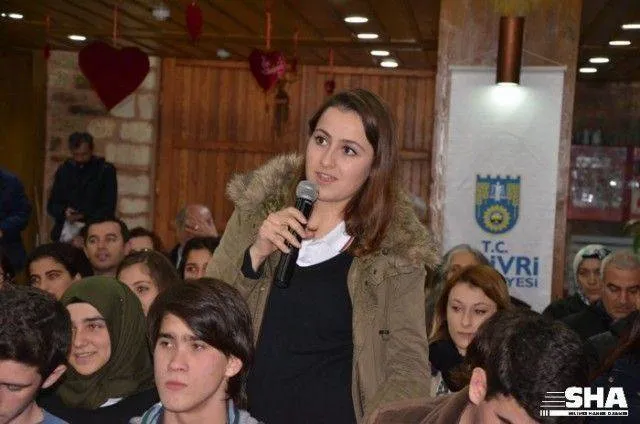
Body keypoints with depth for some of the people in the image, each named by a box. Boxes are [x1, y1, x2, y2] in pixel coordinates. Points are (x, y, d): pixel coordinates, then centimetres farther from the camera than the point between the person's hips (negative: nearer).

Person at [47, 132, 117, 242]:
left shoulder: (106, 170, 1)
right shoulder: (64, 170, 13)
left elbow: (108, 208, -4)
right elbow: (52, 205, 14)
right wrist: (64, 212, -7)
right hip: (65, 232, 3)